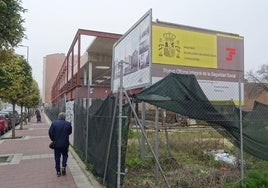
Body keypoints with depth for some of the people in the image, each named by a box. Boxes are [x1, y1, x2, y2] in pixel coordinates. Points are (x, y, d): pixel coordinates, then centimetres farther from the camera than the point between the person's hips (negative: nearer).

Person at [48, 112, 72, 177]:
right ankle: (64, 166, 4)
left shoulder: (54, 123, -9)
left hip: (56, 144, 0)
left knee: (57, 157, 12)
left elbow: (50, 132, -9)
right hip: (65, 143, 0)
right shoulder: (68, 124, -7)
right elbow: (70, 132, 4)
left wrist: (53, 139, 5)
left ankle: (58, 171, 16)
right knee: (65, 155, 21)